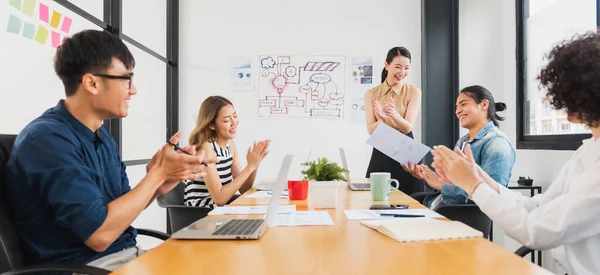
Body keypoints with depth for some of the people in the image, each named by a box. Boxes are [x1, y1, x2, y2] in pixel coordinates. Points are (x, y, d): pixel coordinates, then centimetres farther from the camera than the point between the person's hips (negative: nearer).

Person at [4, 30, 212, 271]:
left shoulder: (102, 134, 9)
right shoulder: (48, 139, -18)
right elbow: (100, 234, -23)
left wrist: (157, 184, -8)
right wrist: (157, 173, -15)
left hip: (127, 253, 8)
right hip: (87, 264, -7)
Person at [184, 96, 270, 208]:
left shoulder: (230, 143, 3)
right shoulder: (206, 147, -18)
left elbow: (243, 189, 5)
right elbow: (219, 198, -22)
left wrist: (255, 164, -11)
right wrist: (249, 167, -22)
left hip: (222, 206, 7)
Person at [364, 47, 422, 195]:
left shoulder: (414, 92, -2)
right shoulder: (371, 94, 3)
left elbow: (407, 128, -12)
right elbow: (370, 129, -4)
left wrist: (394, 114, -32)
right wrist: (383, 119, -25)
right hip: (380, 153, 2)